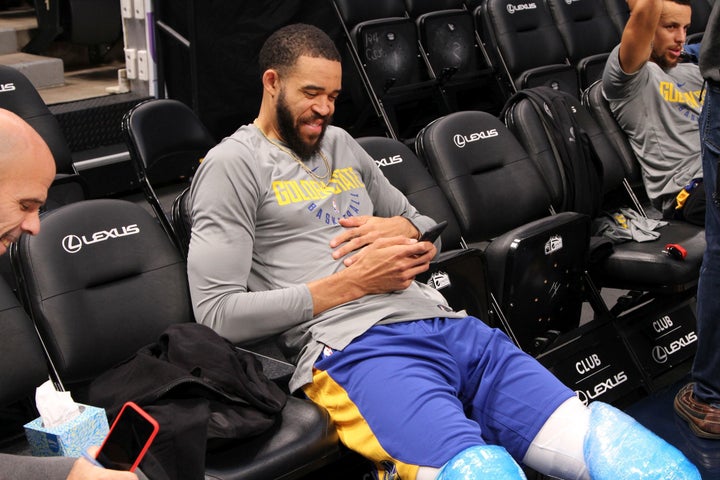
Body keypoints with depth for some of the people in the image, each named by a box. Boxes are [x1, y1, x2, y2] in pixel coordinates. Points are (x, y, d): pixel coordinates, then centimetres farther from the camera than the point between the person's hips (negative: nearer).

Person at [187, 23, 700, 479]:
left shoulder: (340, 143, 25)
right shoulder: (232, 165, 4)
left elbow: (425, 225, 33)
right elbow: (218, 313, -6)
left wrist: (402, 228, 7)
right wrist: (353, 283, -8)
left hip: (445, 324, 6)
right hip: (354, 348, -6)